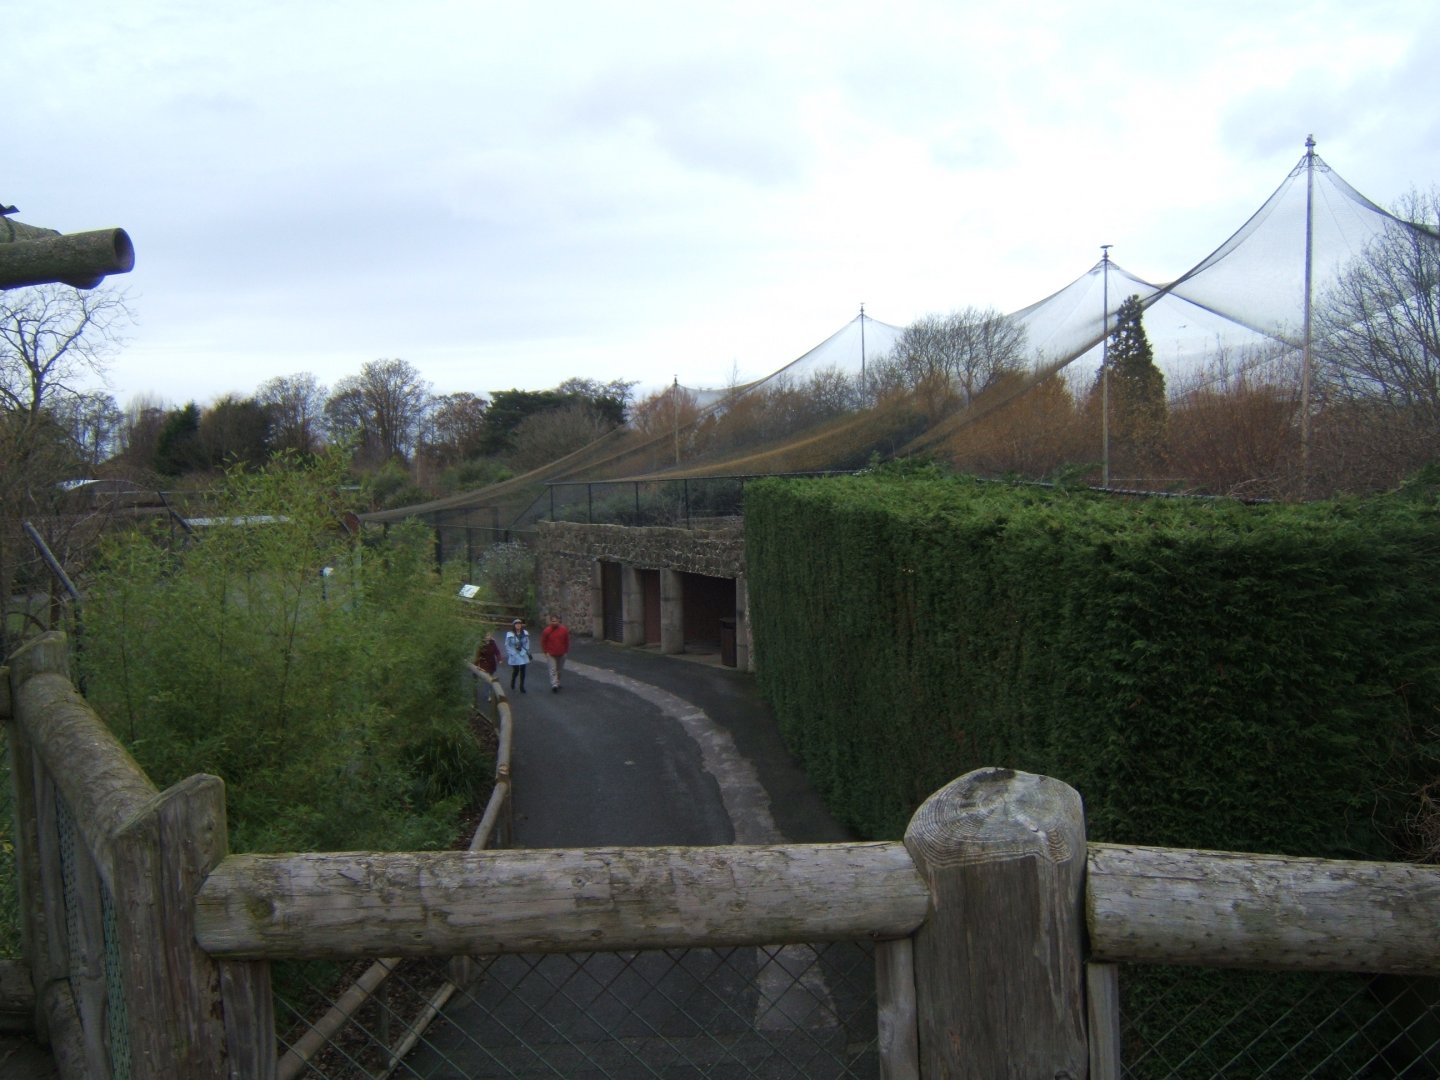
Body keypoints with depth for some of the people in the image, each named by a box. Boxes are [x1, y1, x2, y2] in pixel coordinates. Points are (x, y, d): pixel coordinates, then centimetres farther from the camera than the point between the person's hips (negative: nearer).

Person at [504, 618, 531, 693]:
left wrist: (528, 652, 12)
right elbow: (507, 645, -4)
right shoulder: (510, 634, -9)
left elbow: (527, 643, 11)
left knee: (522, 671, 3)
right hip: (514, 656, -3)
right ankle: (512, 683, 30)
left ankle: (522, 687, 15)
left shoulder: (525, 633, 1)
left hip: (523, 655, 3)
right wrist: (507, 655, -4)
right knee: (515, 670, 0)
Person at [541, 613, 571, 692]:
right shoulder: (546, 631, -10)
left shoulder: (564, 630, -5)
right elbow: (543, 642, 0)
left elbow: (567, 641, 5)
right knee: (553, 670, -10)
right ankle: (554, 685, -16)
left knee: (559, 670, 15)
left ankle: (557, 683, 30)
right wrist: (546, 652, -4)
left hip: (561, 654, 3)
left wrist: (566, 651, 4)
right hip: (551, 654, -3)